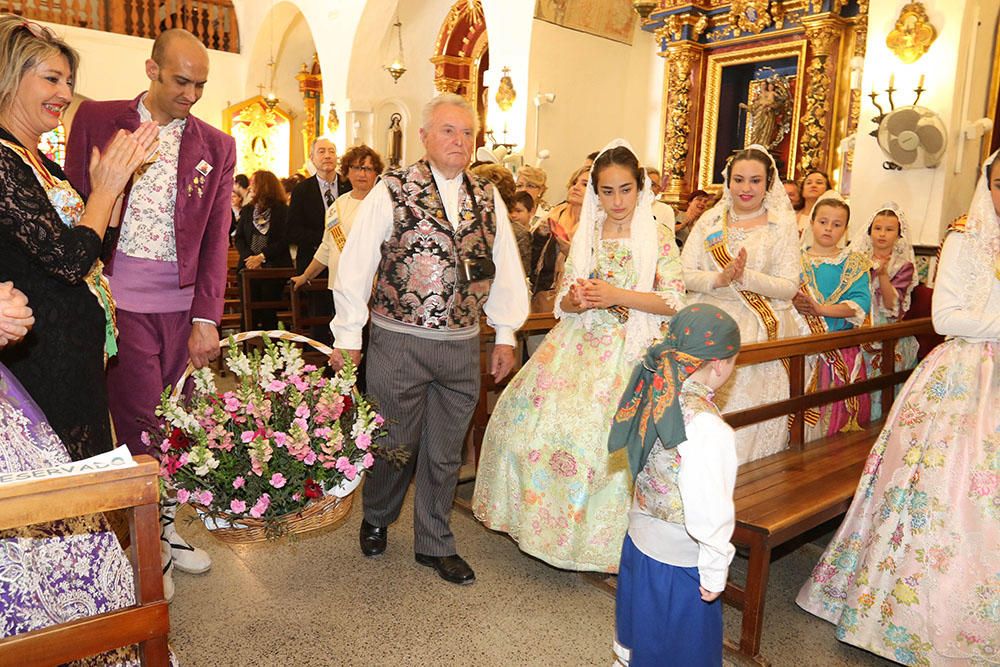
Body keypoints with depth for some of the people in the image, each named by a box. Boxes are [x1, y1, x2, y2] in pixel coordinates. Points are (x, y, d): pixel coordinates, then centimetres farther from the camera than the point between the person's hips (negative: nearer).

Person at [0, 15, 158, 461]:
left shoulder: (42, 164, 11)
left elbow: (97, 239, 13)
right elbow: (70, 261, -22)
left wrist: (122, 171, 5)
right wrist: (107, 186, -10)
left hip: (78, 351, 9)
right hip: (44, 358, -9)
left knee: (84, 473, 19)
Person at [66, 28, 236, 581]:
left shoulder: (217, 147, 7)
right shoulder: (97, 119, 4)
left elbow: (216, 239, 3)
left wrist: (206, 318, -4)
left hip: (184, 303, 2)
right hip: (122, 300, -2)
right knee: (142, 421, -1)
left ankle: (165, 522, 26)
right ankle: (153, 532, 17)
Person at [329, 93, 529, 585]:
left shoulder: (487, 198, 8)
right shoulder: (393, 189, -5)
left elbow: (506, 268, 11)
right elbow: (355, 263, -5)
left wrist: (505, 334, 8)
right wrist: (348, 334, -6)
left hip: (462, 346, 4)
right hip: (399, 342, -3)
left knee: (445, 452, 13)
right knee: (395, 444, 10)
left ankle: (434, 543, 31)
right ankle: (376, 520, 39)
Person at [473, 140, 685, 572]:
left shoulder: (657, 239, 0)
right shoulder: (585, 236, 10)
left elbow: (674, 302, -8)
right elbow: (562, 302, 11)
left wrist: (616, 295, -16)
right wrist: (575, 299, -12)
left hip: (628, 354, -4)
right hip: (577, 348, 4)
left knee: (603, 436, -12)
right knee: (537, 415, -5)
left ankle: (598, 537, 11)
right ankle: (543, 516, 17)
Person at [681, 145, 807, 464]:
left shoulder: (782, 225, 4)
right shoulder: (710, 220, 11)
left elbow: (789, 287, -3)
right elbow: (684, 274, 2)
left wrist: (745, 277, -17)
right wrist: (719, 279, -15)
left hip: (758, 331, -2)